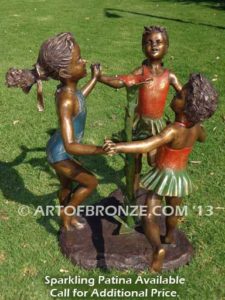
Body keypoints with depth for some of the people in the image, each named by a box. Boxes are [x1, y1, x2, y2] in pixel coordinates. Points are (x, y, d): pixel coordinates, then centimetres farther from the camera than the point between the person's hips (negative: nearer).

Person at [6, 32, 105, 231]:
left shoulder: (67, 88, -10)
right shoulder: (65, 100, -37)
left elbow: (78, 100, 16)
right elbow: (70, 146, -41)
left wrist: (95, 79, 20)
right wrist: (100, 150, -50)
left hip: (59, 150, 8)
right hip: (60, 155, -8)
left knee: (67, 186, 28)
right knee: (91, 182, 9)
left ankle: (67, 216, 52)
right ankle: (67, 212, 28)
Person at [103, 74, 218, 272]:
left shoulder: (173, 131, -33)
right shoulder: (196, 127, -12)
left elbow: (147, 146, -50)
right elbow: (203, 138, 15)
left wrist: (119, 147, -62)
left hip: (163, 178, -7)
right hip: (180, 178, 7)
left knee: (149, 218, -6)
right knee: (172, 210, 31)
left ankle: (158, 248, -30)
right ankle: (170, 237, 55)